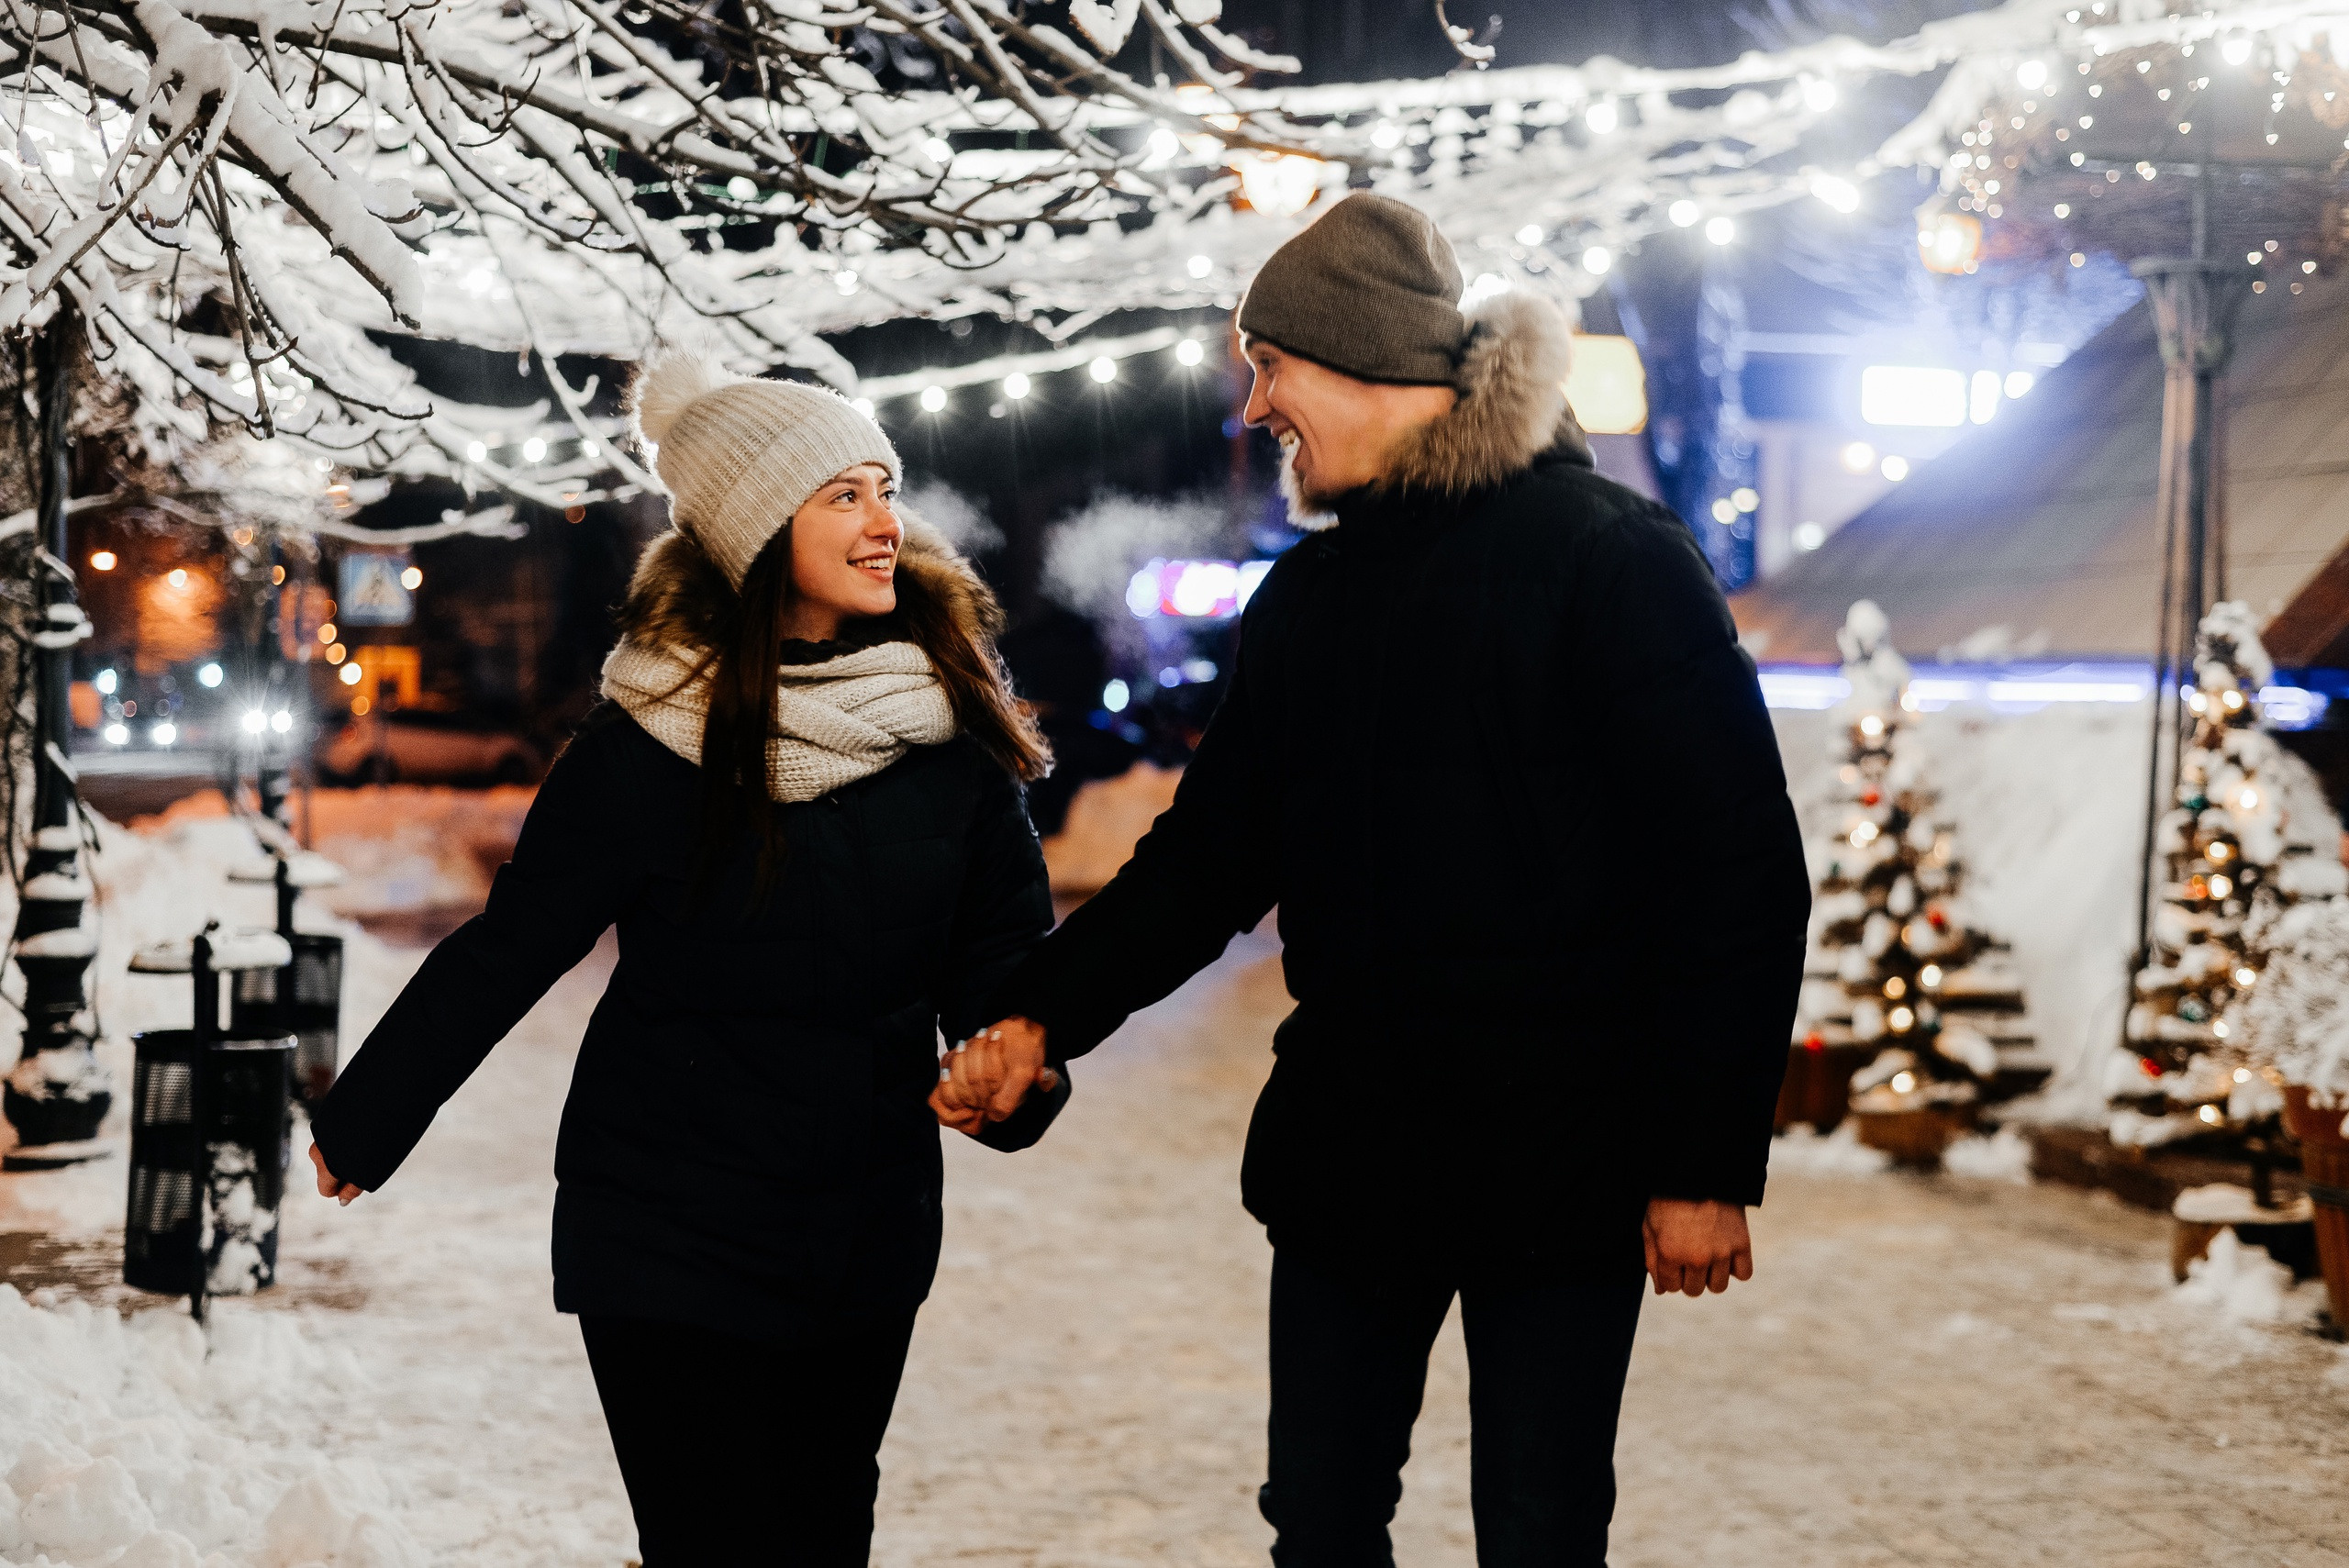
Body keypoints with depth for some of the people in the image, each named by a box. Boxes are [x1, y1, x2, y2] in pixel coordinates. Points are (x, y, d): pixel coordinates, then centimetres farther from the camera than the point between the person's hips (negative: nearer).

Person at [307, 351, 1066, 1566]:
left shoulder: (946, 719, -2)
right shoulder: (656, 737, -12)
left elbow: (1003, 940, 2)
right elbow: (511, 945, -5)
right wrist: (362, 1124, 2)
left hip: (865, 1229, 4)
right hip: (668, 1230, -4)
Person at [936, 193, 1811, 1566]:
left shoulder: (1615, 562, -10)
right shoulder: (1308, 598, 12)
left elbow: (1740, 875, -12)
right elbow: (1214, 850, 16)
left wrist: (1707, 1162, -15)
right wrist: (1046, 1013, 2)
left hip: (1559, 1158, -6)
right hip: (1344, 1145, 6)